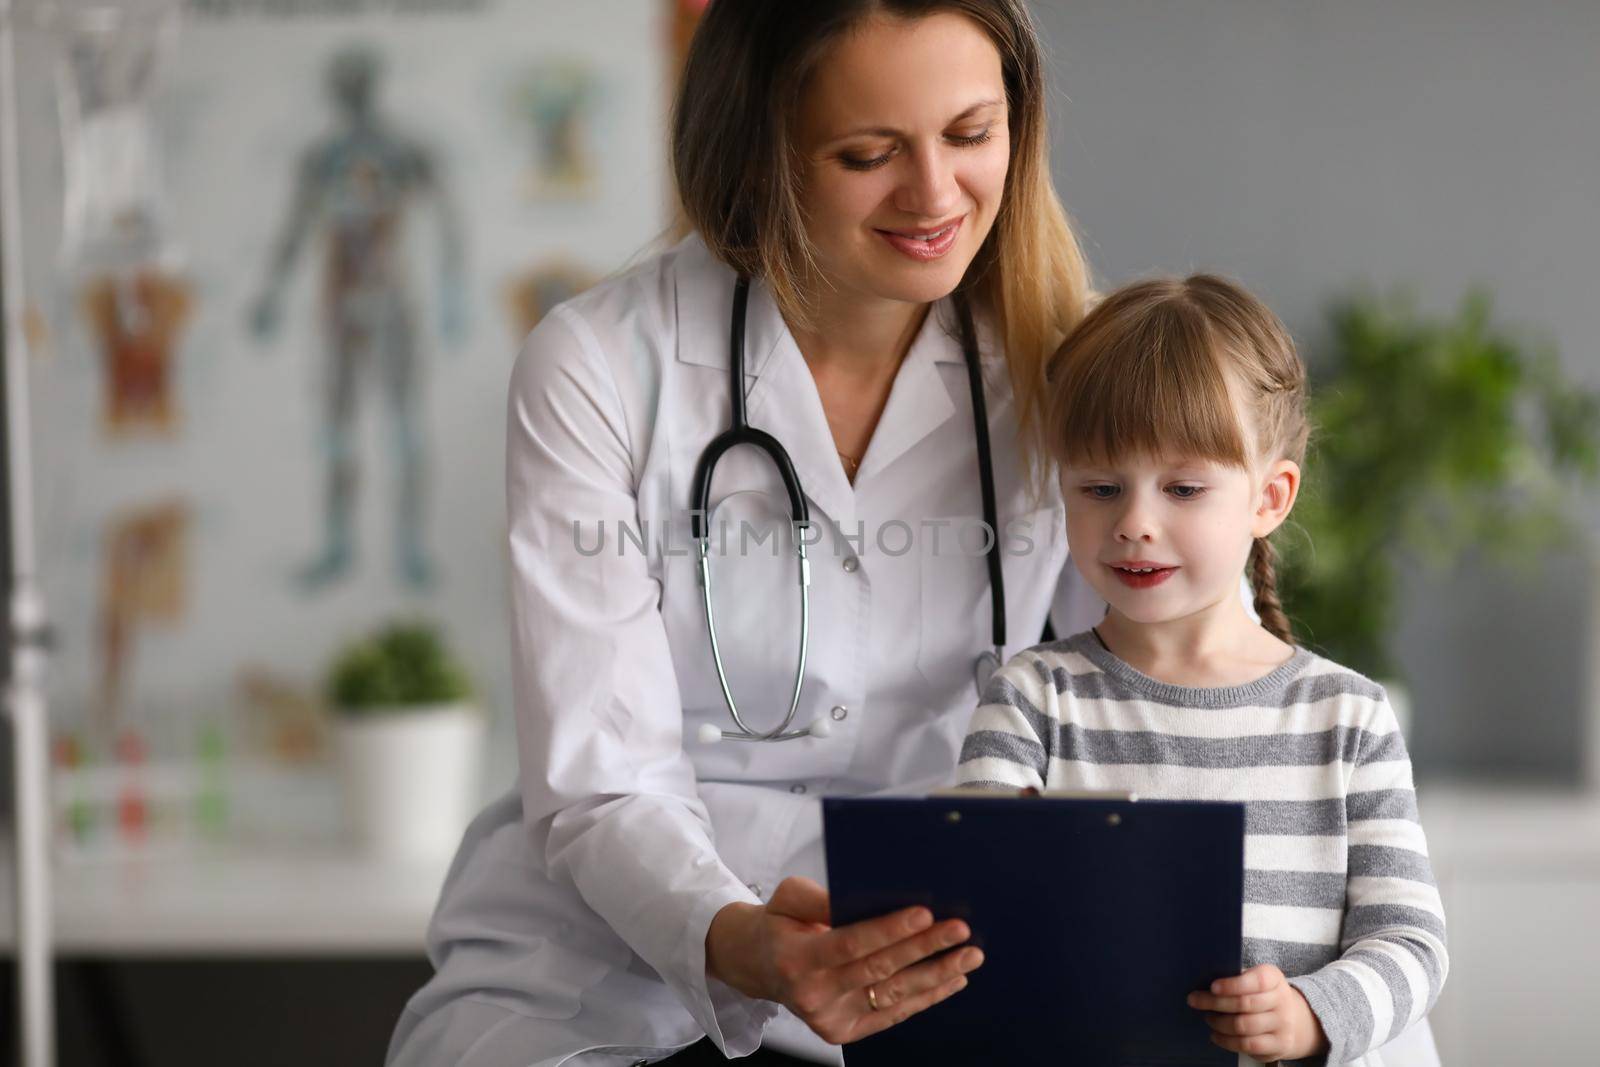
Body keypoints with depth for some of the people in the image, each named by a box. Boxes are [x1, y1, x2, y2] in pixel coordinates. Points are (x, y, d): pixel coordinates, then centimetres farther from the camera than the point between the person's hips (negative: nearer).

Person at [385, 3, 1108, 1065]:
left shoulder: (1060, 377, 0)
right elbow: (603, 787, -10)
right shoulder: (595, 369, -8)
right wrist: (736, 943, -31)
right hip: (585, 978, -2)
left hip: (921, 975, 2)